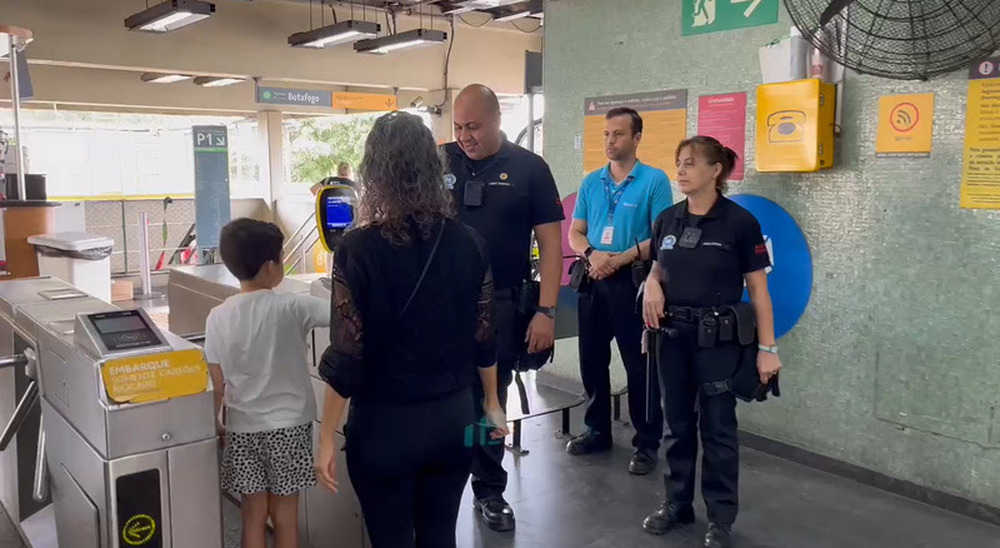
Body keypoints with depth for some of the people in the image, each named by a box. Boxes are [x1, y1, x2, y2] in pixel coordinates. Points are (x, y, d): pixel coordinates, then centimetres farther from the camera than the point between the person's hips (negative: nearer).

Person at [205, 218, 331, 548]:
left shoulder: (219, 317, -6)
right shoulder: (293, 308, -15)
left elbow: (217, 385, -1)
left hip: (243, 429, 2)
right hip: (289, 426, -2)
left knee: (253, 517, 13)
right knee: (285, 517, 10)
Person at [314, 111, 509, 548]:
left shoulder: (358, 249, -15)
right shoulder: (467, 242, -4)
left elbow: (347, 356, -15)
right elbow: (484, 336, 3)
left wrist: (327, 438, -5)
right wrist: (491, 403, 17)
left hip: (384, 425, -3)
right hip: (453, 418, 4)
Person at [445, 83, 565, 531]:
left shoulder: (529, 168, -2)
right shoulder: (440, 161, 2)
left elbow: (550, 243, -3)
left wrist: (546, 311, -10)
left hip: (501, 303, -1)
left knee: (490, 399, 11)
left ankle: (489, 490, 29)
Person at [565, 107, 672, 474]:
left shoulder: (654, 181, -5)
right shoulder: (591, 182, 10)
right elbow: (575, 232, 10)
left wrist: (620, 259, -19)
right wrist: (592, 253, -11)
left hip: (633, 282, -5)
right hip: (592, 282, 5)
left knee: (639, 366, 1)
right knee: (592, 360, 13)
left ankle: (647, 444, 12)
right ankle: (597, 431, 29)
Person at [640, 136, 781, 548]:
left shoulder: (740, 222, -10)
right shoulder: (667, 219, 4)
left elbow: (758, 289, -8)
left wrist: (767, 348, -11)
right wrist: (651, 286, -7)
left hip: (718, 338, -4)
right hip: (674, 335, 5)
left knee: (717, 426, 3)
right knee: (677, 422, 13)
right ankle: (677, 504, 28)